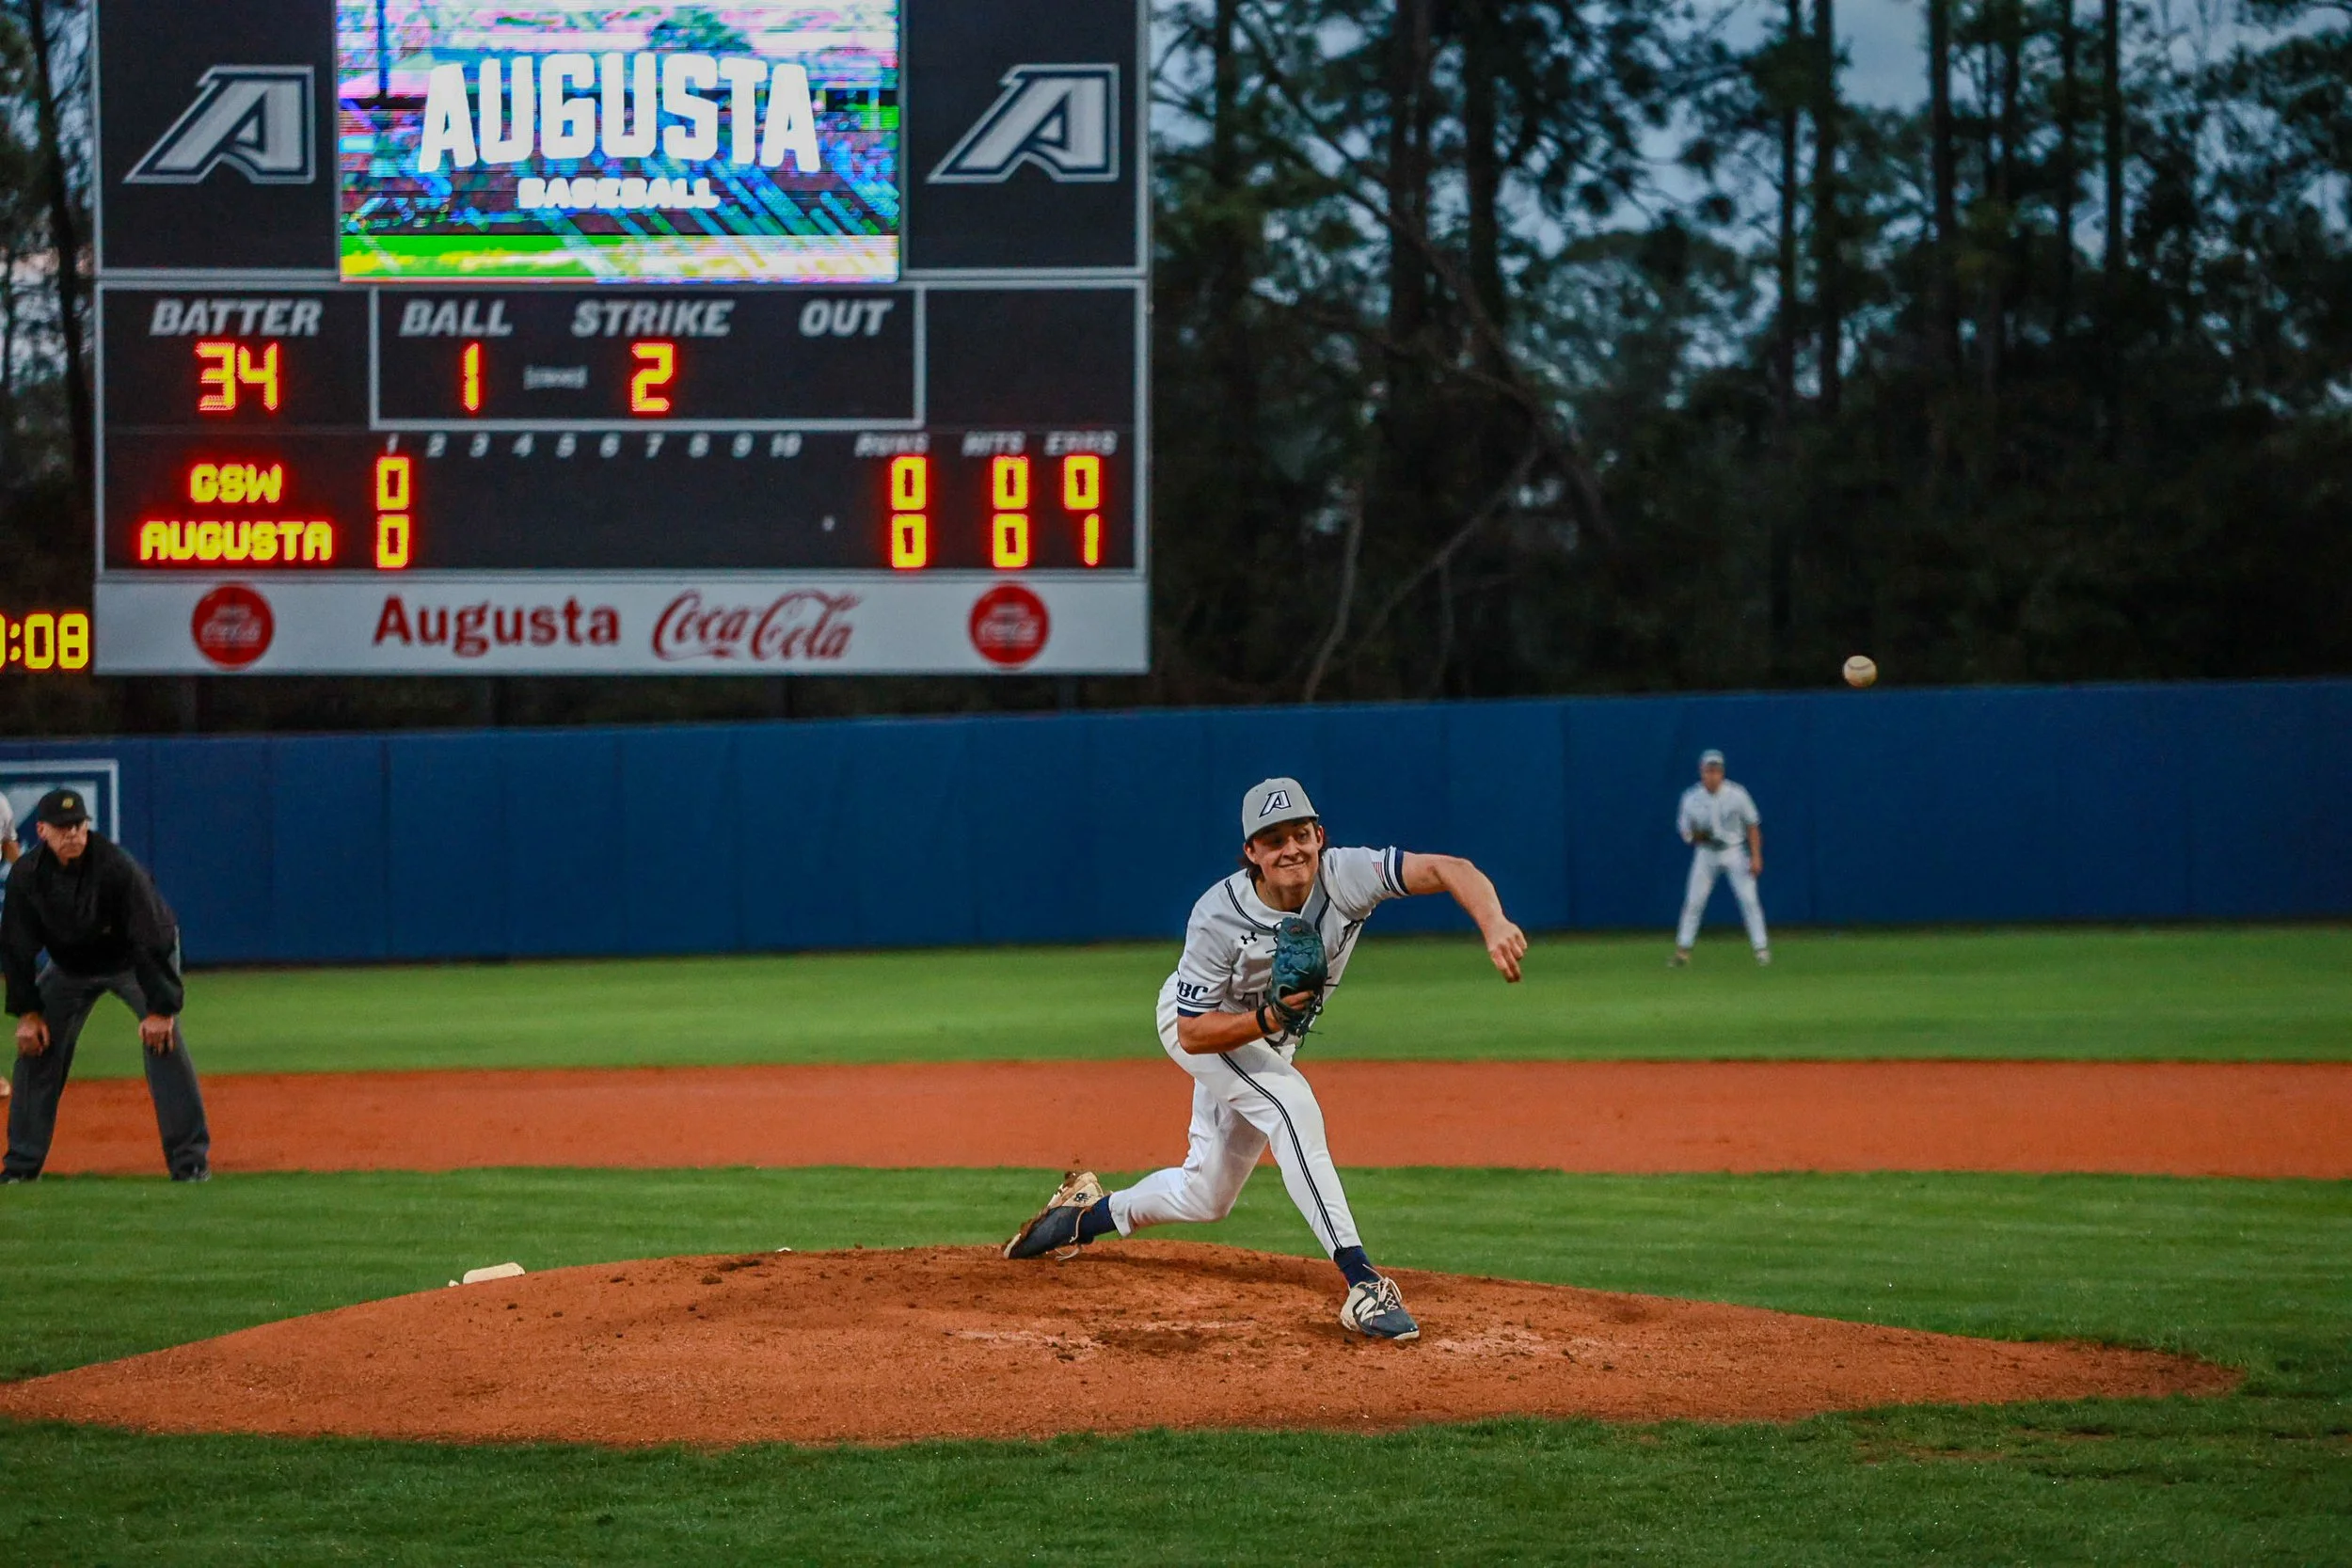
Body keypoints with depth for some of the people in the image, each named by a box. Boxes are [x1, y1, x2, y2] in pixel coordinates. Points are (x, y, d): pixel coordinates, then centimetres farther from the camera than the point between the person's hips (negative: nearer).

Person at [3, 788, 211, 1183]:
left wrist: (160, 1008, -31)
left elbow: (151, 940, -30)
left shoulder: (117, 868, -32)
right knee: (36, 1047, -5)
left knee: (163, 1040, -21)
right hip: (69, 966, 4)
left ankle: (190, 1158, -16)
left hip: (137, 959, -4)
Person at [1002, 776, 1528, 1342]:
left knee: (1206, 1197, 14)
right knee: (1292, 1105, -33)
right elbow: (1194, 1032, -27)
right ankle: (1361, 1281, -36)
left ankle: (1089, 1213, 42)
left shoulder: (1344, 877, -29)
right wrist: (1266, 1019, -44)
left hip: (1270, 1042, 5)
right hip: (1199, 1027, -5)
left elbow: (1447, 869, -42)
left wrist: (1494, 928, -60)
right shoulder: (1219, 916, -33)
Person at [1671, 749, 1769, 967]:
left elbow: (1752, 826, -3)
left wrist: (1756, 857, -8)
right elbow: (1684, 829, 0)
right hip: (1706, 853, 1)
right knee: (1693, 902, -2)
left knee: (1749, 899, -8)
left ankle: (1761, 948, -1)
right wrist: (1694, 836, -25)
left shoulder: (1736, 795, -13)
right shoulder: (1692, 799, -9)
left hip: (1733, 851, -1)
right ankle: (1682, 951, 7)